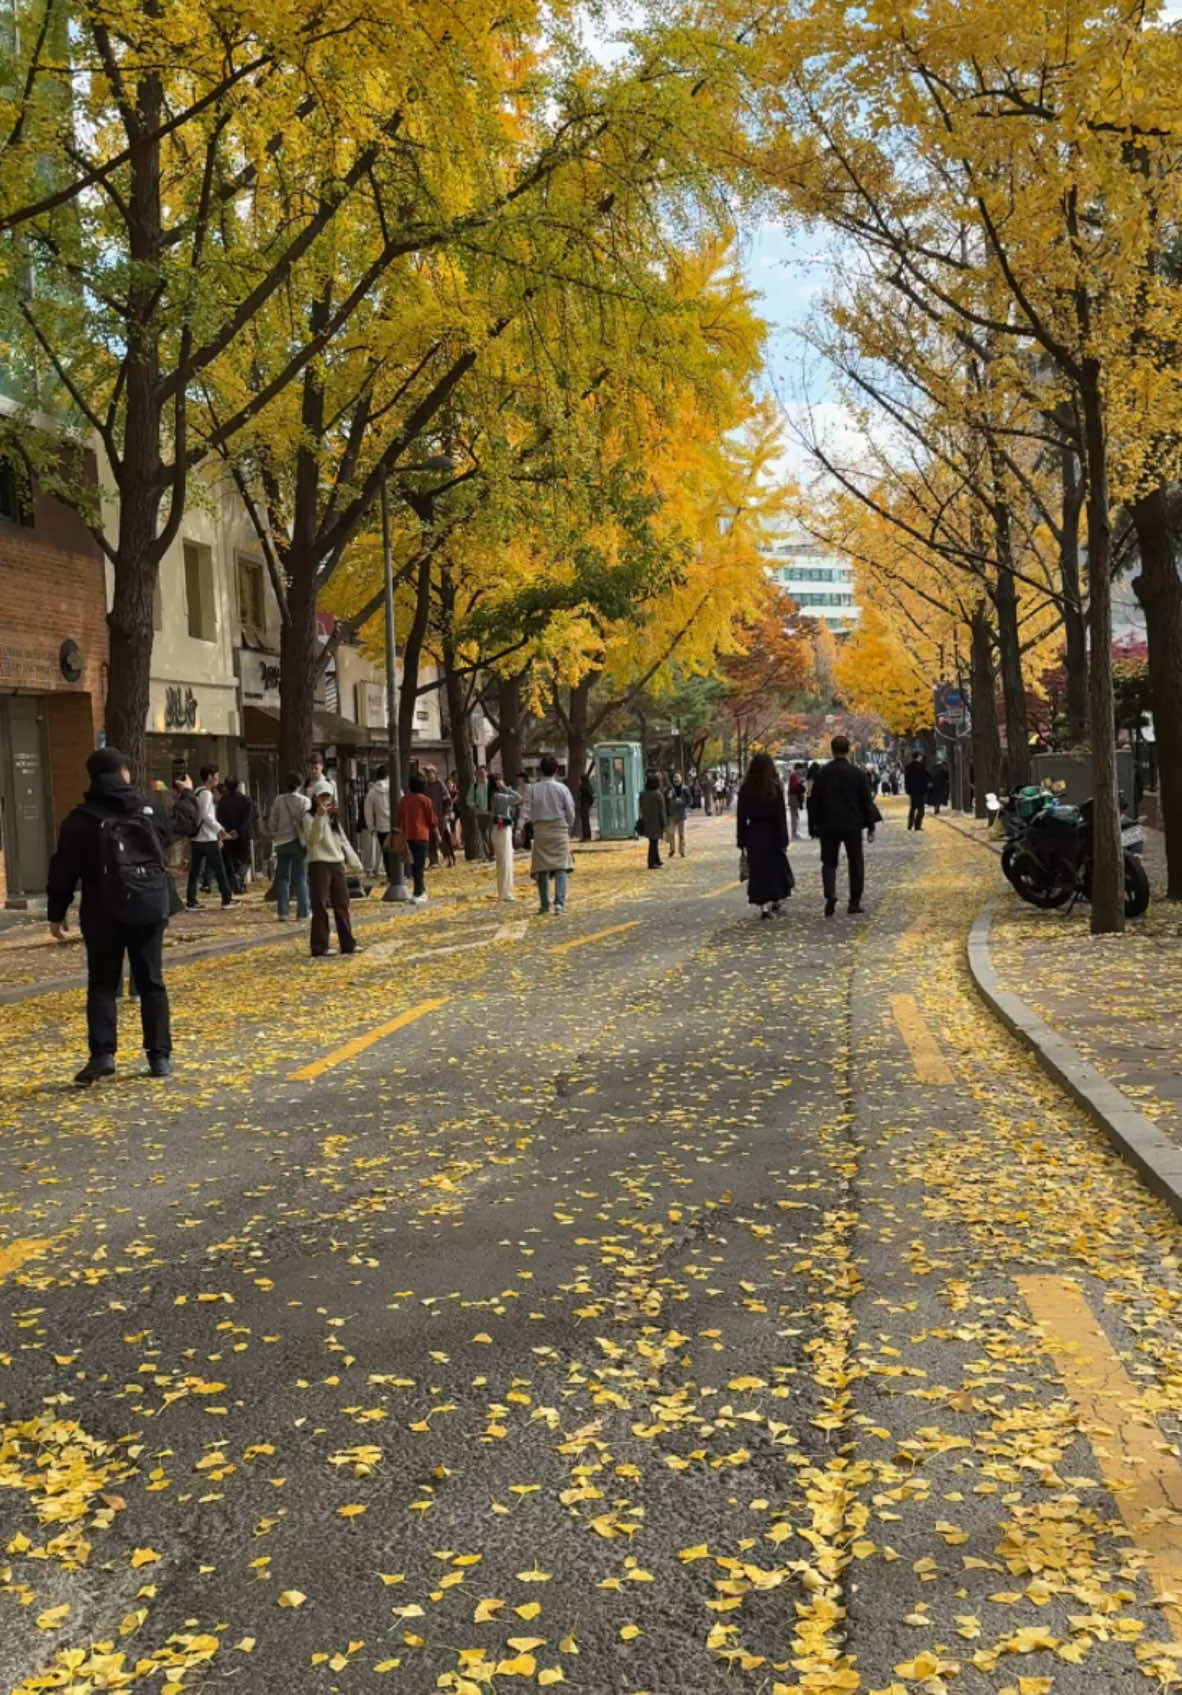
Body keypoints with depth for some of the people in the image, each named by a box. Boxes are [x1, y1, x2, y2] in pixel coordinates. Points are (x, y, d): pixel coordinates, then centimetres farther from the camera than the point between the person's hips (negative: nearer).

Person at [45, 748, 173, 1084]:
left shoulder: (80, 819, -3)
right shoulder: (146, 810, 6)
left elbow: (64, 870, -4)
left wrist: (56, 912, 2)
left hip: (105, 911, -2)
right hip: (148, 906, 2)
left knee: (103, 984, 5)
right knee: (151, 982, 8)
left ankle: (103, 1054, -6)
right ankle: (160, 1055, 7)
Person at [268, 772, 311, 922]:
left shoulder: (278, 800, -2)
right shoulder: (305, 801, -9)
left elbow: (271, 822, 1)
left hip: (282, 842, 2)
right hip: (298, 841, -2)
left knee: (283, 878, 9)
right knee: (300, 878, 3)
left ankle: (283, 912, 6)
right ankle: (303, 912, 2)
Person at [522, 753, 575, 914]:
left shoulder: (532, 789, -3)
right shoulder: (562, 789, -4)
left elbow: (526, 812, -6)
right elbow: (570, 813, 1)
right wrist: (569, 828, 16)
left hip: (540, 831, 1)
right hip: (560, 830, -1)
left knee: (542, 868, 8)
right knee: (561, 867, -1)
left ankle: (544, 904, 13)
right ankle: (559, 902, -15)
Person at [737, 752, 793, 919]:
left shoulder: (745, 789, -1)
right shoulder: (775, 788, -8)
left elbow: (741, 817, 1)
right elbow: (781, 816, -8)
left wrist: (741, 841, 6)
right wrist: (784, 840, -4)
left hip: (753, 834, 2)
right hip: (772, 833, -2)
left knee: (758, 870, 6)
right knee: (777, 867, 13)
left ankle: (764, 906, 2)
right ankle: (777, 902, 14)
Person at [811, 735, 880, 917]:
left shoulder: (822, 773, -3)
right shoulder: (857, 773, -5)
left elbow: (815, 800, 1)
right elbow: (867, 801, -3)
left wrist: (818, 823, 12)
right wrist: (870, 827, 3)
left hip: (828, 826, 0)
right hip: (853, 826, 0)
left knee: (829, 863, 8)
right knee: (855, 863, 11)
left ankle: (830, 894, -16)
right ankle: (855, 902, 11)